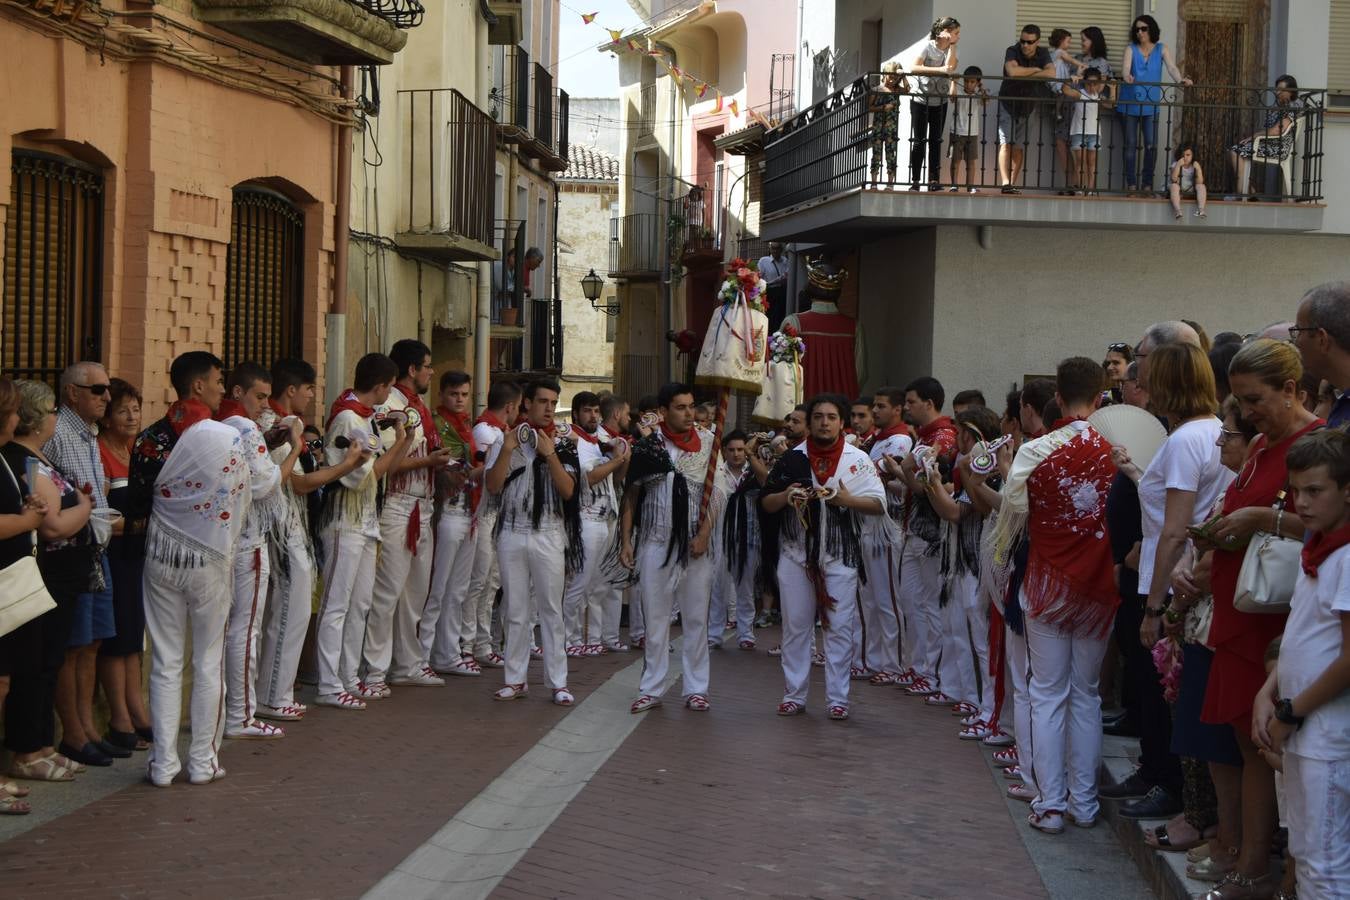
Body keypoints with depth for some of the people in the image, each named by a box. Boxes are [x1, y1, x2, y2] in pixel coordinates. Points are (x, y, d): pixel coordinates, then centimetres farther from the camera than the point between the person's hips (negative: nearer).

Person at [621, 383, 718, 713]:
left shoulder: (706, 443, 2)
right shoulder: (647, 445, 1)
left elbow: (714, 494, 3)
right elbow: (631, 495, 5)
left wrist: (704, 535, -8)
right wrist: (626, 540, 0)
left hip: (695, 545, 1)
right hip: (656, 543, 0)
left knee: (696, 617, 5)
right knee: (655, 618, 4)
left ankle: (696, 688, 12)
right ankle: (651, 689, 10)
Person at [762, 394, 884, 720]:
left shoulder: (858, 460, 1)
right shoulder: (792, 458, 5)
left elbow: (879, 505, -4)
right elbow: (766, 503, 9)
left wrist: (846, 500, -20)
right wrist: (786, 496, -12)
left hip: (840, 556, -2)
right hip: (796, 554, 2)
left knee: (840, 628, 0)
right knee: (795, 626, 5)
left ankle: (837, 698, 6)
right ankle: (794, 695, 13)